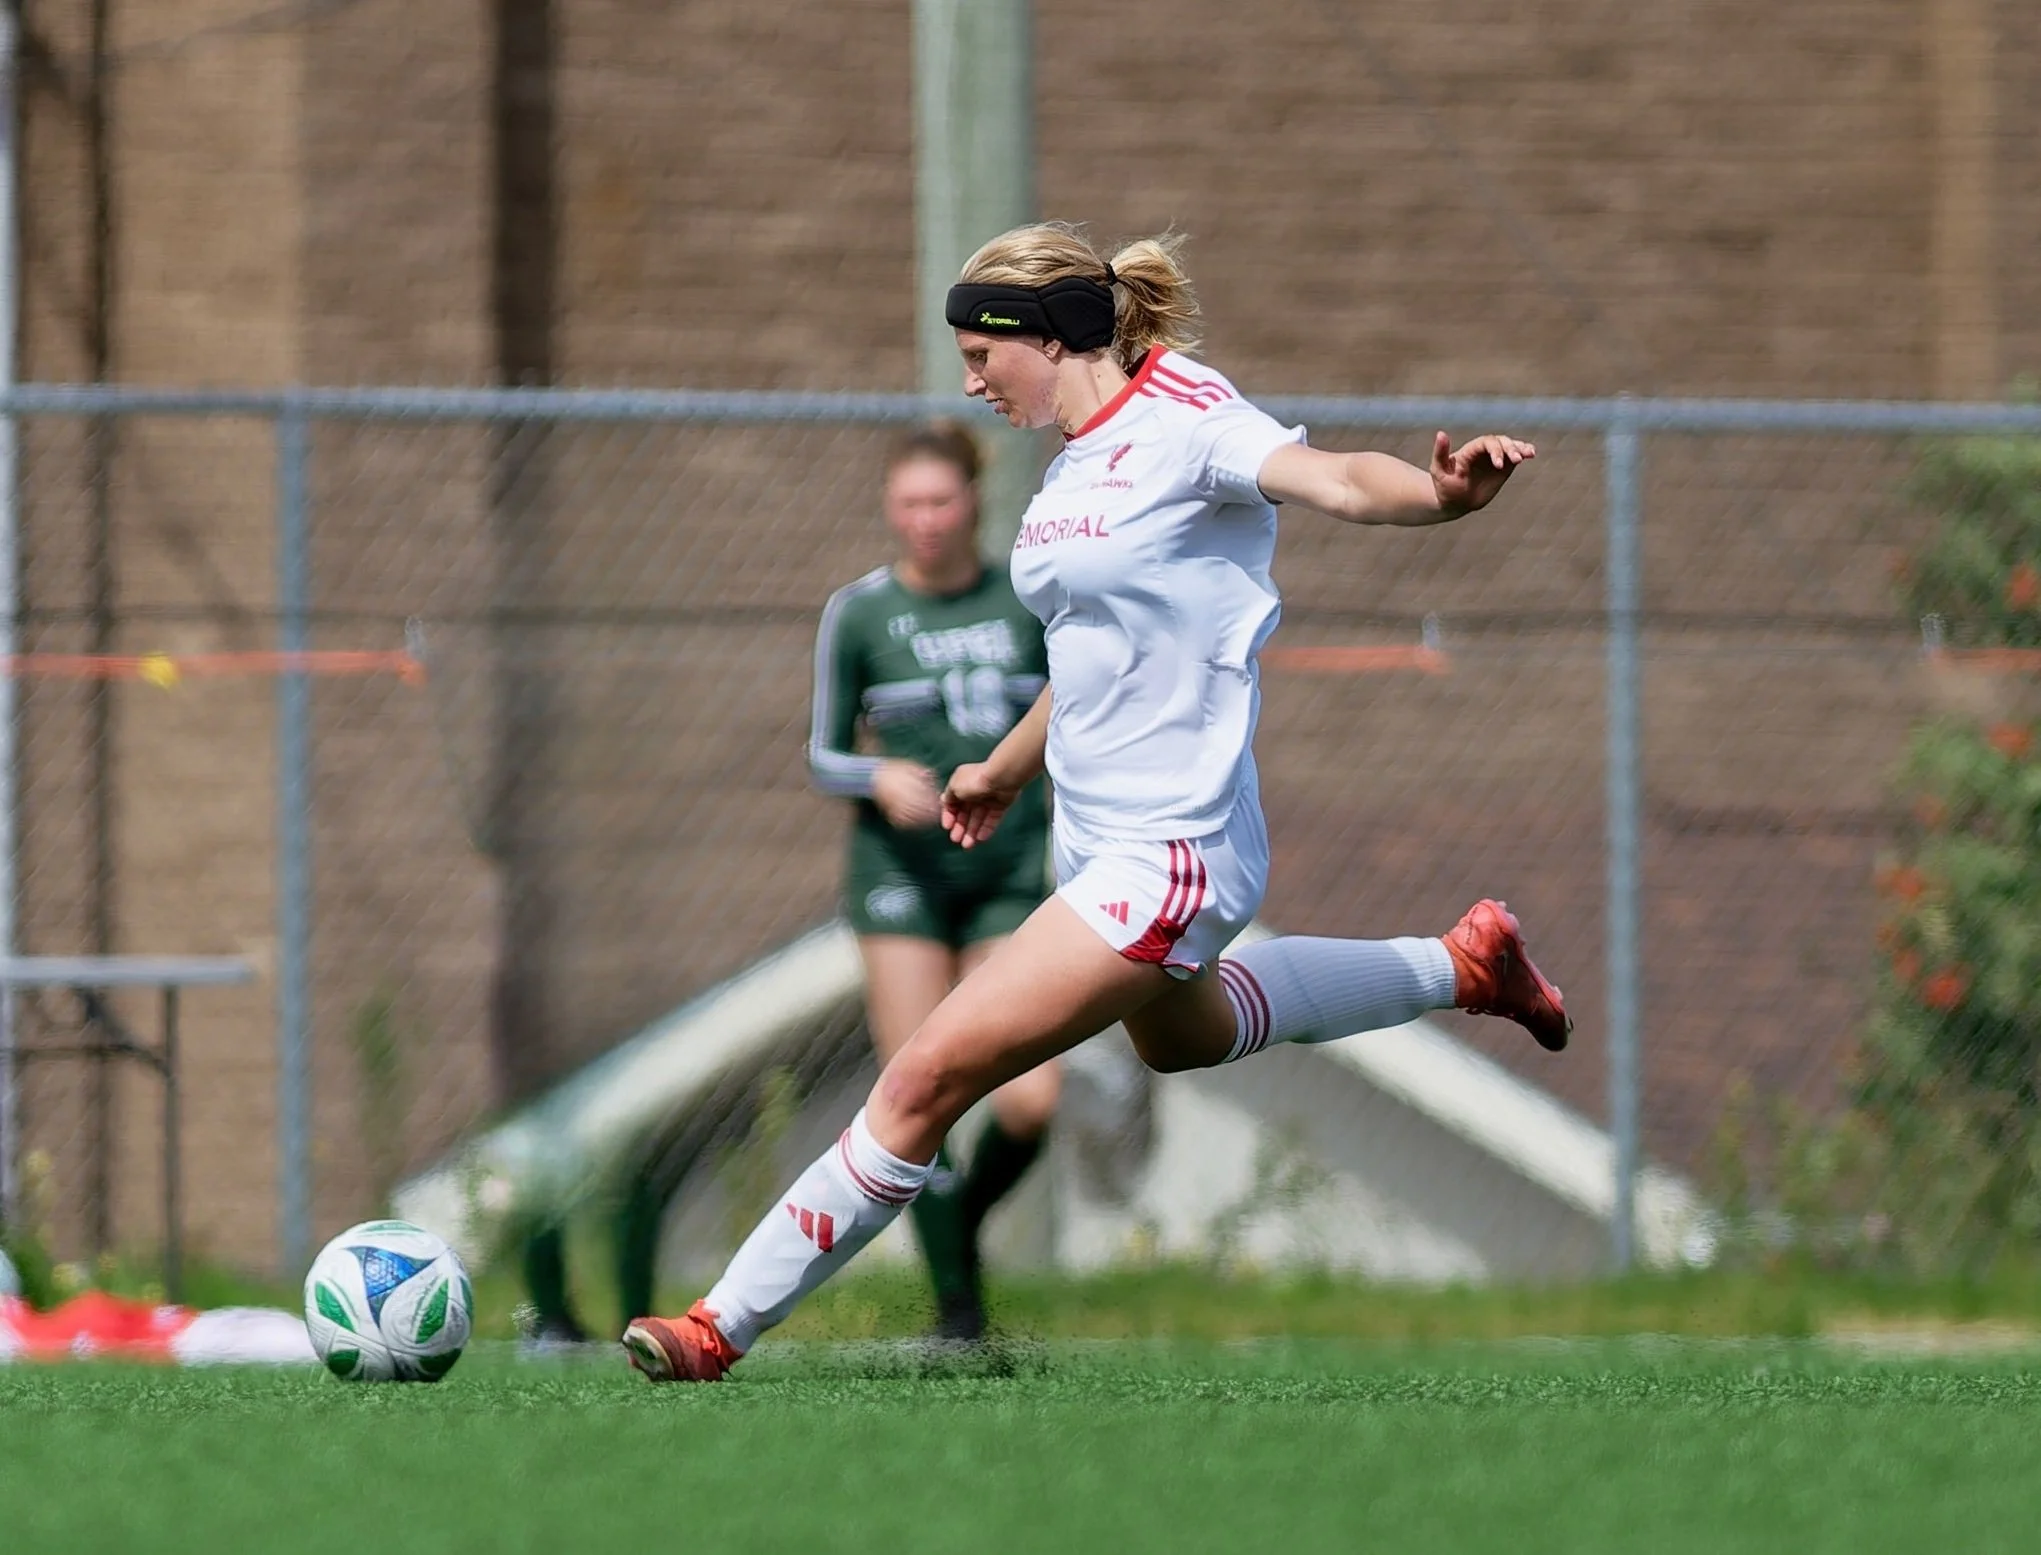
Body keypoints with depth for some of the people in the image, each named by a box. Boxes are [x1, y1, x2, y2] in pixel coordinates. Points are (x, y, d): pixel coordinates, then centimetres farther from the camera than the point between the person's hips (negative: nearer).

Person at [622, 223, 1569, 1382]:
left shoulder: (1184, 420, -17)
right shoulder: (1084, 456, 8)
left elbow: (1333, 480, -34)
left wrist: (1445, 492, -55)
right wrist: (1011, 767, 36)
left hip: (1170, 857, -11)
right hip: (1103, 842, 11)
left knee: (929, 1078, -12)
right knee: (1178, 1035, 37)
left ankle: (726, 1327, -4)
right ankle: (1462, 966, 49)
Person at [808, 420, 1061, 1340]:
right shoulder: (859, 612, -2)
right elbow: (824, 755, 3)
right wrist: (881, 777, -17)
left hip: (1009, 873, 2)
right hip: (902, 870, -2)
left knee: (1029, 1103, -9)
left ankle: (961, 1225, 21)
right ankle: (958, 1309, 3)